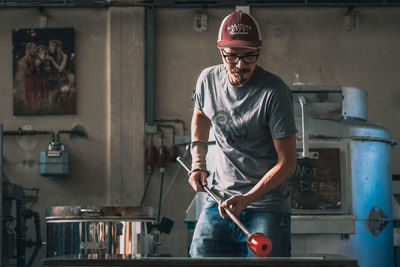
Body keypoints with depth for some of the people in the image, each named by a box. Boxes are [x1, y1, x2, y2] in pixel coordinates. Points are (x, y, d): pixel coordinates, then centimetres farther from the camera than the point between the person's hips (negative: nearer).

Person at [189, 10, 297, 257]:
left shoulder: (275, 93, -16)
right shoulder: (209, 79, 0)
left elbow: (287, 163, -16)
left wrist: (247, 198, -26)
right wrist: (198, 163, 12)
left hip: (267, 207, -5)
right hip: (219, 200, 5)